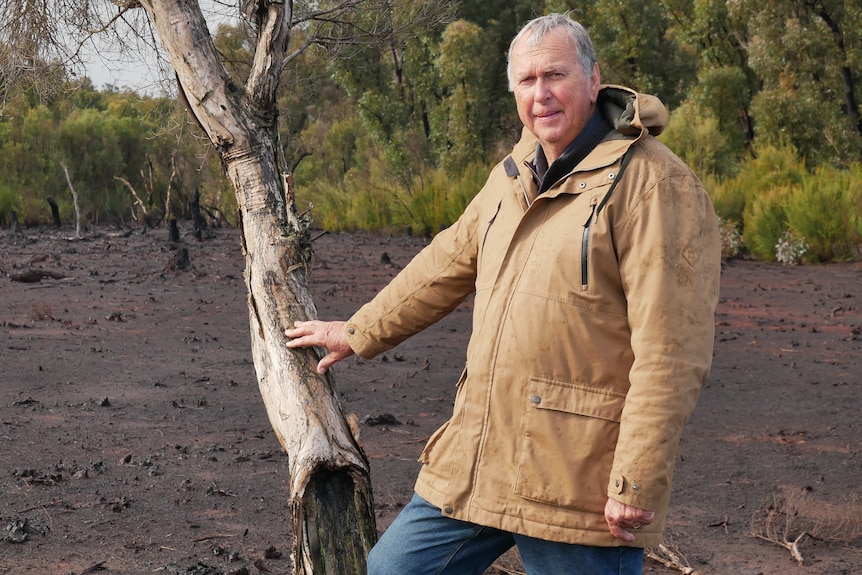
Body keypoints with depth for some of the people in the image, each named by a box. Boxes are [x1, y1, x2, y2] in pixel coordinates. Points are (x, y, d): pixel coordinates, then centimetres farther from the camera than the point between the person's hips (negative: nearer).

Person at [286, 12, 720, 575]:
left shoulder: (653, 184, -13)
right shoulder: (514, 177, 14)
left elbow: (672, 354, -18)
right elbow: (447, 267, 28)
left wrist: (637, 486, -20)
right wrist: (359, 332, 35)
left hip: (580, 486, -7)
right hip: (476, 464, 8)